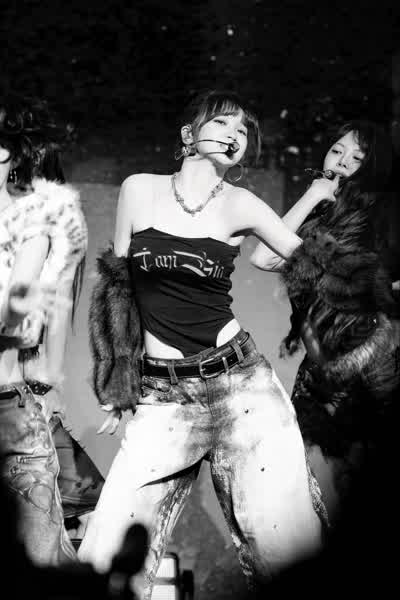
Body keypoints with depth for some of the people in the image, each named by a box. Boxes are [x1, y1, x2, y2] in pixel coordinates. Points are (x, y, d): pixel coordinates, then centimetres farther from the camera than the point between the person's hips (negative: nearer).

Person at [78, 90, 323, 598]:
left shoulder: (241, 205, 5)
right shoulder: (138, 190, 7)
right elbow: (117, 286, 13)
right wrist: (114, 386, 13)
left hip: (240, 383, 0)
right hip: (161, 397, 1)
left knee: (290, 555, -7)